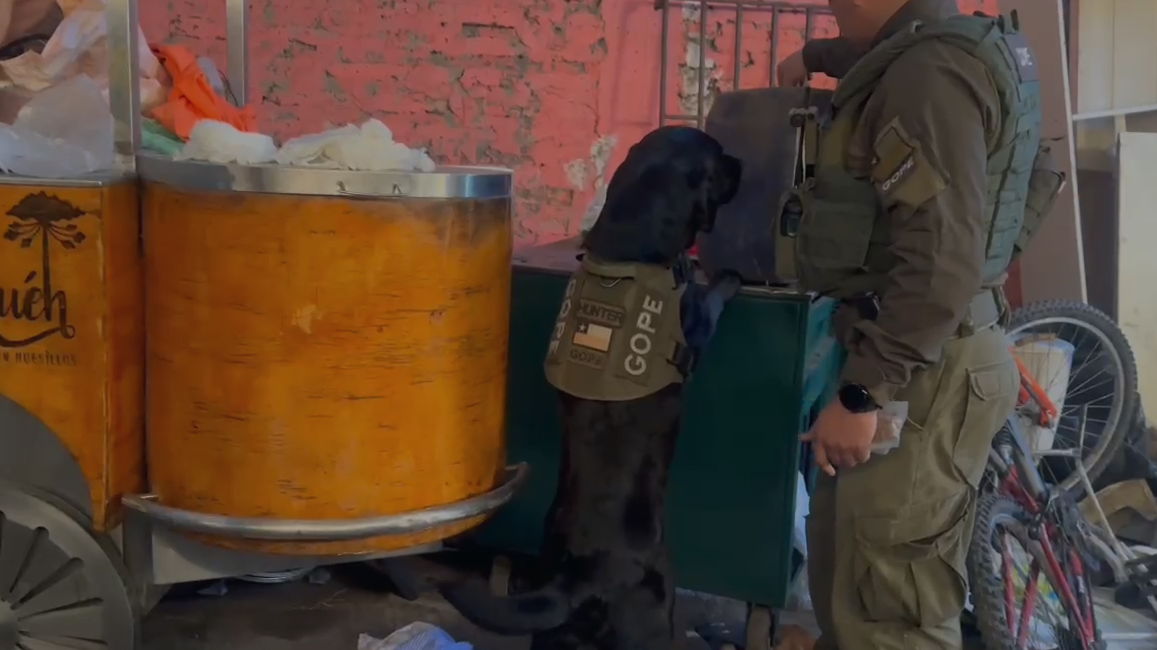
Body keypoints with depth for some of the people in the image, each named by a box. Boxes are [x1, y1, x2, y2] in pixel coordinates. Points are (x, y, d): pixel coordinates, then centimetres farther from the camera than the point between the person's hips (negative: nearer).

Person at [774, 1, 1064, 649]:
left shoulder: (931, 71, -18)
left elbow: (941, 264, -26)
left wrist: (862, 394, -25)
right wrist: (814, 56, 52)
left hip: (927, 367, -10)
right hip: (922, 353, 10)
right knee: (847, 569, 20)